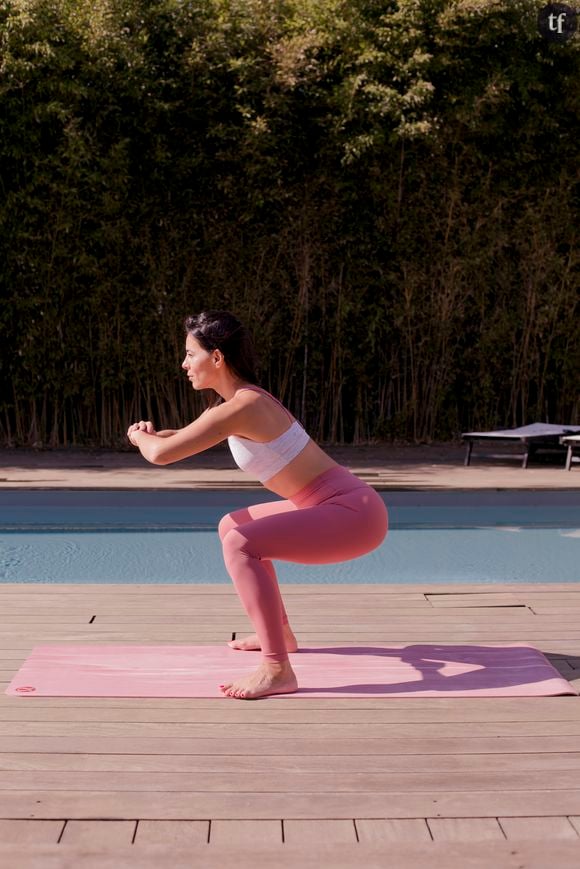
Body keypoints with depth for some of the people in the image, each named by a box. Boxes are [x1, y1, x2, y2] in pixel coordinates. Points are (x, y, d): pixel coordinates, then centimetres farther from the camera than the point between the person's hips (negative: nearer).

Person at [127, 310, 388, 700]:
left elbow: (162, 454, -25)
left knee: (240, 545, -25)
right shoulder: (237, 400, 10)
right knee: (232, 526, 24)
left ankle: (277, 671, -23)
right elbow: (187, 437, 28)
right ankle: (279, 632, 34)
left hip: (353, 513, -10)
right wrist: (152, 432, 7)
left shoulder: (241, 406, -20)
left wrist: (139, 436, -3)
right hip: (337, 506, 10)